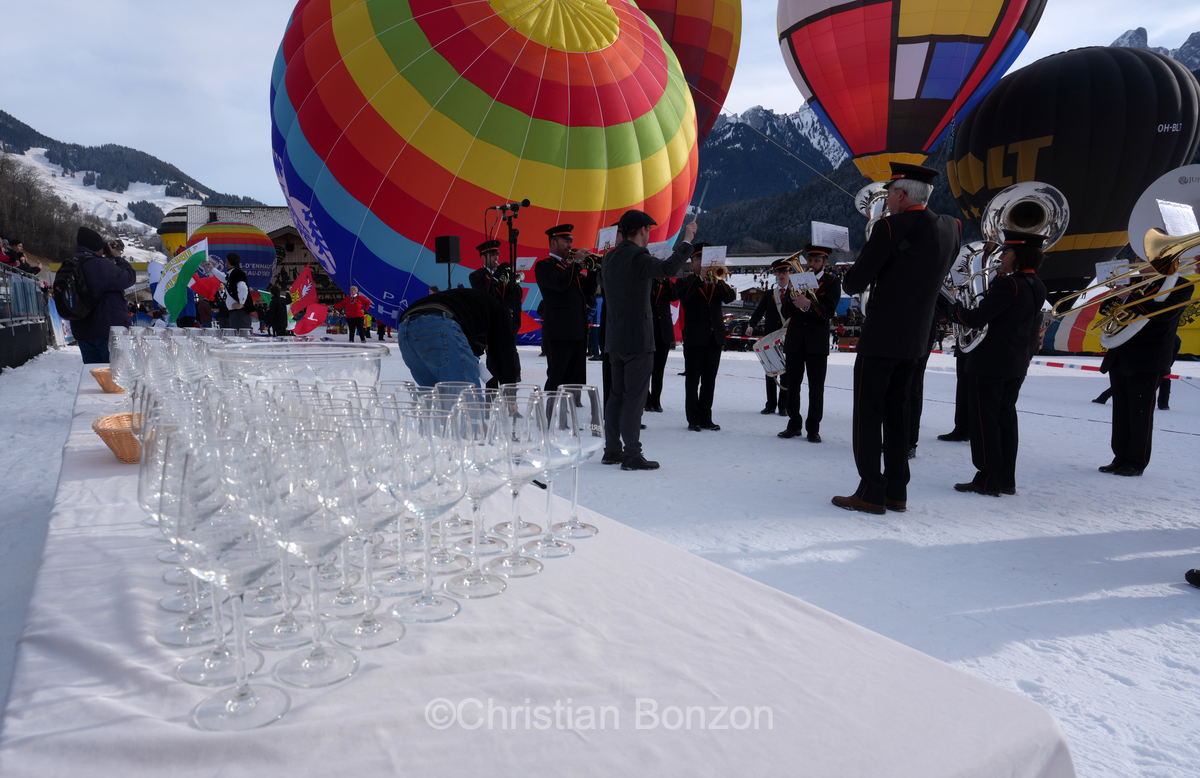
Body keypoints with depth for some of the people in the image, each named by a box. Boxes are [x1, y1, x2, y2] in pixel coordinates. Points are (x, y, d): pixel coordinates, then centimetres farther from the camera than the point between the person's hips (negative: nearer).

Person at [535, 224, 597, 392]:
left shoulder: (571, 265, 22)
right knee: (555, 378, -6)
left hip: (578, 331, 8)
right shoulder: (544, 265, -1)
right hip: (559, 332, -8)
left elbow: (589, 291, 18)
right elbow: (561, 283, -20)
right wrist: (577, 262, -11)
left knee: (576, 379, 8)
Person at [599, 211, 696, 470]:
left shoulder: (611, 257, 12)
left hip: (615, 339, 8)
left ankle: (612, 450, 19)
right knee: (635, 397, -5)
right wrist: (687, 240, -20)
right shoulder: (637, 257, -14)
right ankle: (632, 455, -2)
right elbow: (668, 268, -31)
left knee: (617, 394, 14)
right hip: (637, 339, -8)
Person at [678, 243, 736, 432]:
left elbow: (731, 297, -2)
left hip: (715, 337, 4)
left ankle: (706, 419, 13)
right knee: (692, 381, -2)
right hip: (695, 338, -4)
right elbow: (683, 295, -17)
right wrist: (700, 277, -20)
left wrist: (717, 281, -17)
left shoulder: (717, 284, 16)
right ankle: (693, 419, 3)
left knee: (709, 381, 7)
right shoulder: (686, 282, 6)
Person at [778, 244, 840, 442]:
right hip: (794, 341, 3)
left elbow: (829, 311, -9)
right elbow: (786, 313, 6)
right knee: (792, 386, 4)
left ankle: (813, 428, 6)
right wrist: (793, 296, -12)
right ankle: (794, 424, 15)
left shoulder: (832, 281, 4)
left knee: (816, 388, -1)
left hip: (817, 342, -3)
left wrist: (808, 305, -24)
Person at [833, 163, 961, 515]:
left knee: (868, 413, 0)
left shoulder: (890, 227, -15)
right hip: (916, 339, 7)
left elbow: (855, 284, -14)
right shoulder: (950, 228, 7)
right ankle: (896, 491, 20)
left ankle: (871, 493, 2)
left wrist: (849, 278, 10)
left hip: (881, 337, -7)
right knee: (896, 410, 15)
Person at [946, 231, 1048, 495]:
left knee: (984, 421, -2)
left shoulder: (1009, 285, -18)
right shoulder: (1036, 286, 10)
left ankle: (988, 480, 2)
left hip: (989, 364, -9)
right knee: (1005, 419, 14)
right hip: (1017, 364, 9)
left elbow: (976, 319, -22)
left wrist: (952, 308, -5)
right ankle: (1006, 479, 20)